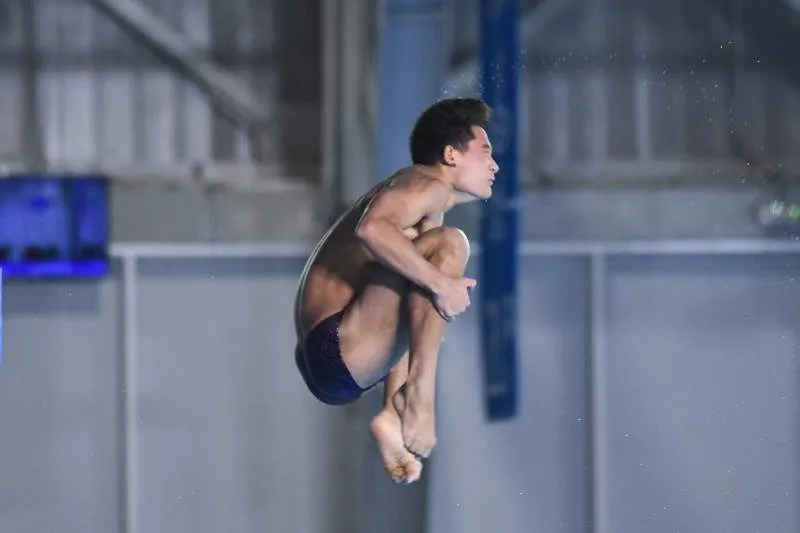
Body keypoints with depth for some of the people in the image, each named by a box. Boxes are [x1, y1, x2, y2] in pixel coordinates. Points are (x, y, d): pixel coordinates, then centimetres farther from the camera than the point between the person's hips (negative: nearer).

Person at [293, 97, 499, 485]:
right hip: (340, 353, -10)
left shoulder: (406, 186, 24)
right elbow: (371, 228, -28)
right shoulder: (428, 186, -6)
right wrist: (441, 284, -24)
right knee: (448, 243, -18)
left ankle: (394, 413, 14)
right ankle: (418, 393, -23)